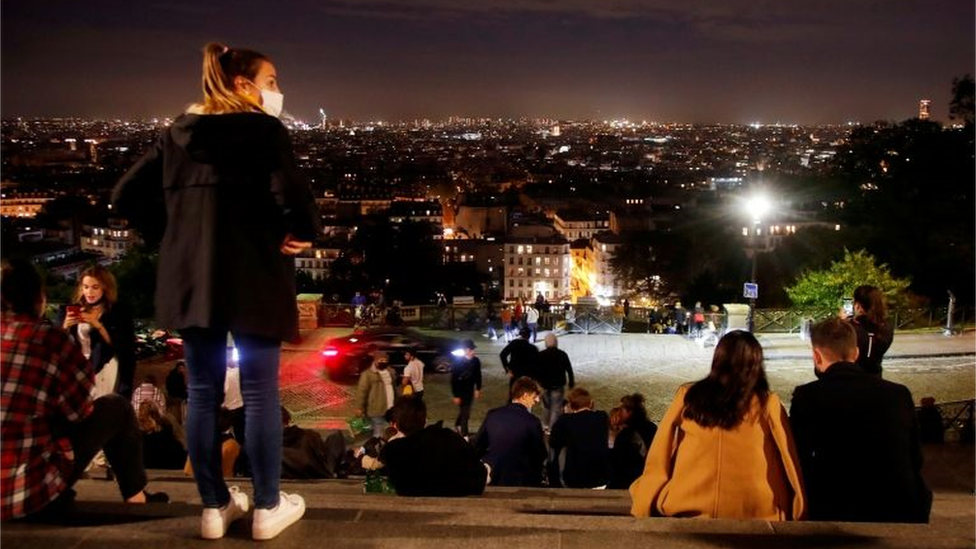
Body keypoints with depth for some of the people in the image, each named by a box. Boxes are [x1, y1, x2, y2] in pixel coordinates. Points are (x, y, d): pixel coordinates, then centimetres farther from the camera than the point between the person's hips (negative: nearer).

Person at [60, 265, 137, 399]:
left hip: (104, 374, -3)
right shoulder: (73, 310, 8)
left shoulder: (118, 312, -1)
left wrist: (98, 325, -20)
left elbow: (121, 346, -10)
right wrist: (65, 326, -14)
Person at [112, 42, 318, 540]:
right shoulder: (264, 130, -8)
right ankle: (267, 508, 13)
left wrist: (167, 235, 14)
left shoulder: (177, 133, 10)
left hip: (191, 278, 5)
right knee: (260, 394, 5)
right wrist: (303, 233, -5)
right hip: (253, 280, -5)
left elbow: (126, 195, 10)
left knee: (203, 393, 11)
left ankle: (214, 506, 19)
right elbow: (292, 194, -23)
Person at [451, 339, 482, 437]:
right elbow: (454, 380, -16)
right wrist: (456, 396, -15)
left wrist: (478, 389, 7)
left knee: (466, 410, 19)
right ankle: (464, 435, 10)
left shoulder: (476, 361, -8)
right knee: (464, 412, -2)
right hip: (461, 392, -5)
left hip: (470, 391, 5)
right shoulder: (458, 363, -20)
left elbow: (478, 375, 7)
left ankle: (458, 425, 46)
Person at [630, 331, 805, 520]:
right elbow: (788, 464, 3)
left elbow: (659, 459, 4)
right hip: (752, 513, -1)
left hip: (689, 509, 1)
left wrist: (643, 502, 13)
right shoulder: (767, 405, -2)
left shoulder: (688, 396, 0)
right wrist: (798, 512, 13)